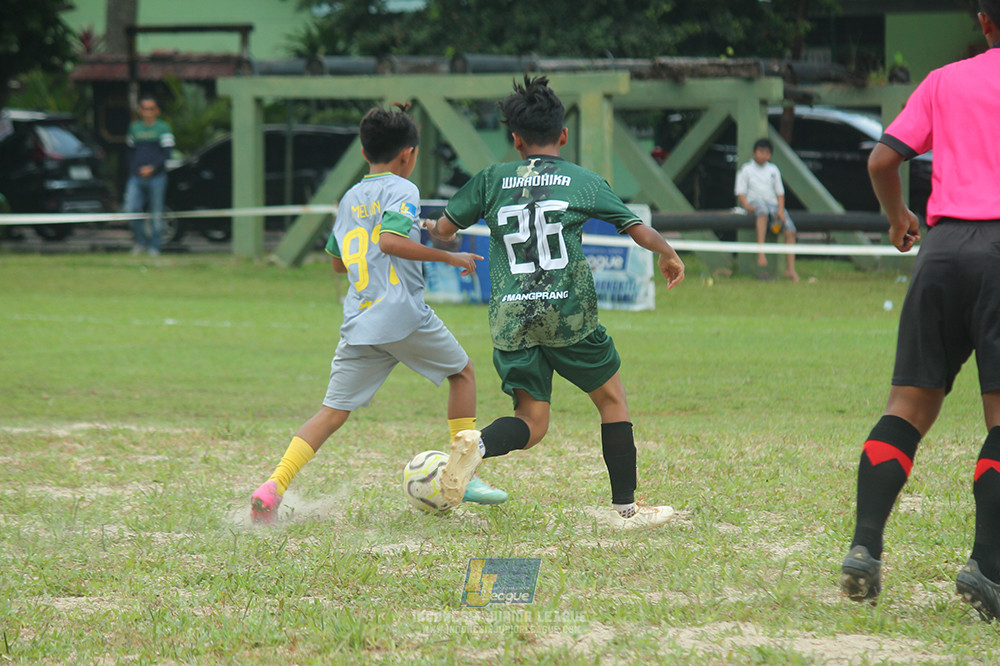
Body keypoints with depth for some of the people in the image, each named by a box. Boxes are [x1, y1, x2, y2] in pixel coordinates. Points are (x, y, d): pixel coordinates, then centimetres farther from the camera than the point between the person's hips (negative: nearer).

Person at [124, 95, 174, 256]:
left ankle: (155, 247, 11)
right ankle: (141, 241, 8)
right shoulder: (134, 128, 13)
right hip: (136, 177, 3)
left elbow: (167, 153, -7)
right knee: (131, 209, -9)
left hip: (156, 177, -3)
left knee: (156, 214, 1)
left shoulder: (163, 128, 0)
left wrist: (152, 167, -18)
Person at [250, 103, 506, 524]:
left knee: (333, 411, 4)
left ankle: (273, 487, -15)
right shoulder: (401, 190, -3)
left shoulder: (349, 199, 19)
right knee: (462, 372, 19)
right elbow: (389, 240, -20)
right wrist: (448, 257, -14)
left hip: (358, 325, 5)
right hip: (403, 315, -5)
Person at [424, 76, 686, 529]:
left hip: (510, 319, 2)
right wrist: (668, 256, 35)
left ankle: (479, 444, -28)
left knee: (532, 424, 5)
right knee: (611, 397, 17)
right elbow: (641, 231, 14)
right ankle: (625, 508, 17)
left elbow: (444, 230, 16)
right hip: (569, 313, -2)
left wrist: (432, 227, 41)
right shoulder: (585, 181, 8)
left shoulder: (492, 180, 11)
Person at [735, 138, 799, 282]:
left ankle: (790, 269, -21)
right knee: (763, 209, -41)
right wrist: (746, 205, -17)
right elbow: (741, 193, 4)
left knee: (790, 229, -20)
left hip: (773, 204, 4)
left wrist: (780, 210, -2)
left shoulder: (773, 170, 19)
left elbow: (780, 193, 15)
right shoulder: (745, 170, 10)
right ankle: (761, 252, -51)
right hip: (754, 203, -4)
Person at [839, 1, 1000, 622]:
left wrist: (898, 216, 30)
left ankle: (865, 547, -6)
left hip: (943, 245, 3)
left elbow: (883, 159, 12)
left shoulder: (945, 81, 14)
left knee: (910, 405, 7)